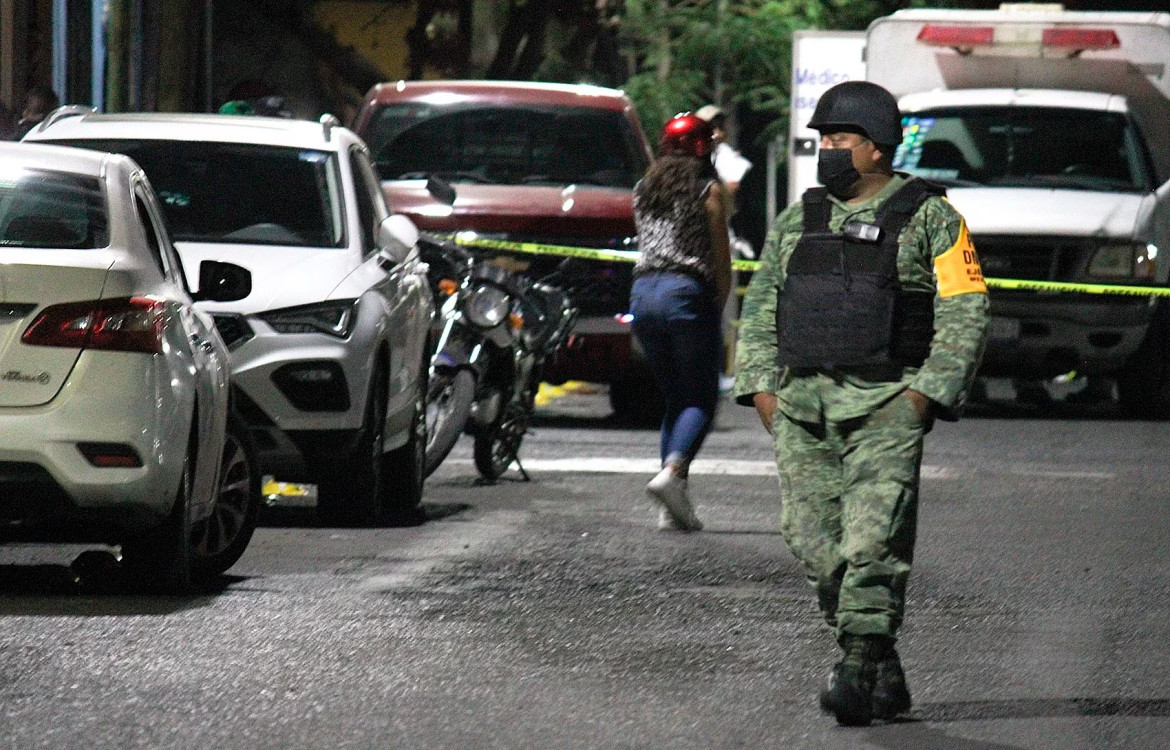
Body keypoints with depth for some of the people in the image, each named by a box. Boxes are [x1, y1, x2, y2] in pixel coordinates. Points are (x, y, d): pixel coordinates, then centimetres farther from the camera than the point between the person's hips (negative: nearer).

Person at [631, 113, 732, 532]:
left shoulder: (643, 190, 15)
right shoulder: (708, 190, -1)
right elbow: (721, 259, 0)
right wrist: (721, 302, 12)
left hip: (643, 290, 5)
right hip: (688, 292, -5)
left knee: (673, 399, 13)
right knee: (701, 400, 1)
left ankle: (673, 508, 2)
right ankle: (671, 472, -26)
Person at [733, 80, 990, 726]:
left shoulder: (928, 218, 1)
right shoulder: (797, 222, 17)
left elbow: (965, 313, -3)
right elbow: (759, 308, 21)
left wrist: (925, 392, -11)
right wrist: (760, 385, 8)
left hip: (885, 406, -5)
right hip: (801, 407, 5)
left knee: (872, 541, -14)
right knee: (812, 539, 0)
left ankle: (858, 669, -15)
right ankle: (884, 672, 11)